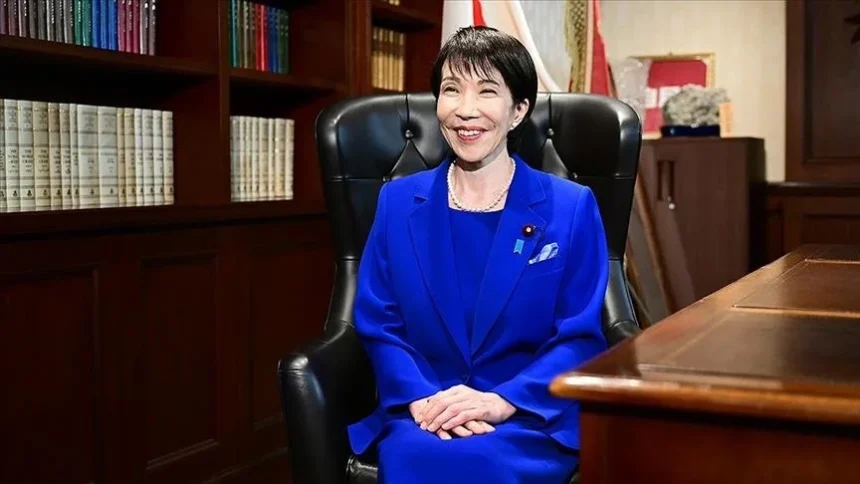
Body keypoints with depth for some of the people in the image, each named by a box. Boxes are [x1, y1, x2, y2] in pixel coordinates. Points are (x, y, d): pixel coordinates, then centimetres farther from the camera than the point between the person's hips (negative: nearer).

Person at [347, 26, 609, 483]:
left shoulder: (572, 208, 3)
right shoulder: (397, 202, 9)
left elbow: (581, 336, 0)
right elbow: (377, 324, 6)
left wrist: (503, 402, -16)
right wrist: (421, 398, -13)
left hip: (532, 419, -1)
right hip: (421, 414, 1)